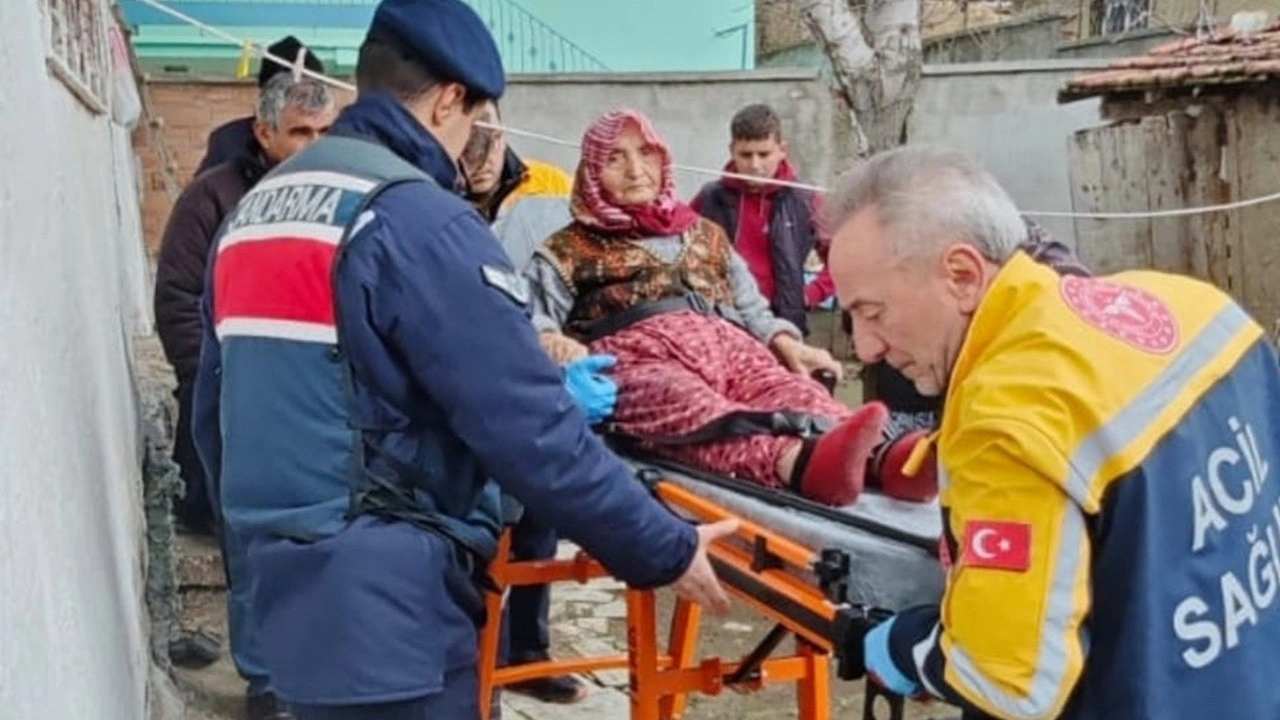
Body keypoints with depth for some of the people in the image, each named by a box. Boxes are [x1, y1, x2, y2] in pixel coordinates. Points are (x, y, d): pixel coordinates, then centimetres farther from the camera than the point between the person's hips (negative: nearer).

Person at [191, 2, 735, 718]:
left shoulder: (252, 213, 11)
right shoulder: (416, 218, -16)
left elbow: (214, 415, 19)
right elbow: (529, 430, -19)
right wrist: (667, 548, -10)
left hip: (292, 595, 9)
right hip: (387, 611, -9)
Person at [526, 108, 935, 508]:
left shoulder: (704, 234, 34)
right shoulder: (566, 252, 24)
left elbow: (752, 309, 30)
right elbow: (531, 320, 11)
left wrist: (787, 344, 8)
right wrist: (551, 341, -14)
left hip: (725, 344, 4)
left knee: (787, 390, -32)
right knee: (688, 406, -41)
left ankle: (881, 456, -62)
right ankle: (801, 460, -70)